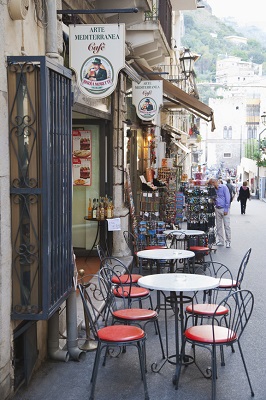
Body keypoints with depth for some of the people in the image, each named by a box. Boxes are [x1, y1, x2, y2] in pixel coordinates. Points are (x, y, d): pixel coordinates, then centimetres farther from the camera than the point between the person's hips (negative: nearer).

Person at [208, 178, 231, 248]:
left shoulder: (224, 187, -6)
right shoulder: (214, 189, 10)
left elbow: (227, 198, -8)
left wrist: (226, 209, -12)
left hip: (224, 209, -6)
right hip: (217, 209, 6)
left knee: (226, 226, -5)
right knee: (218, 226, 8)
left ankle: (228, 241, 1)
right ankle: (220, 241, 16)